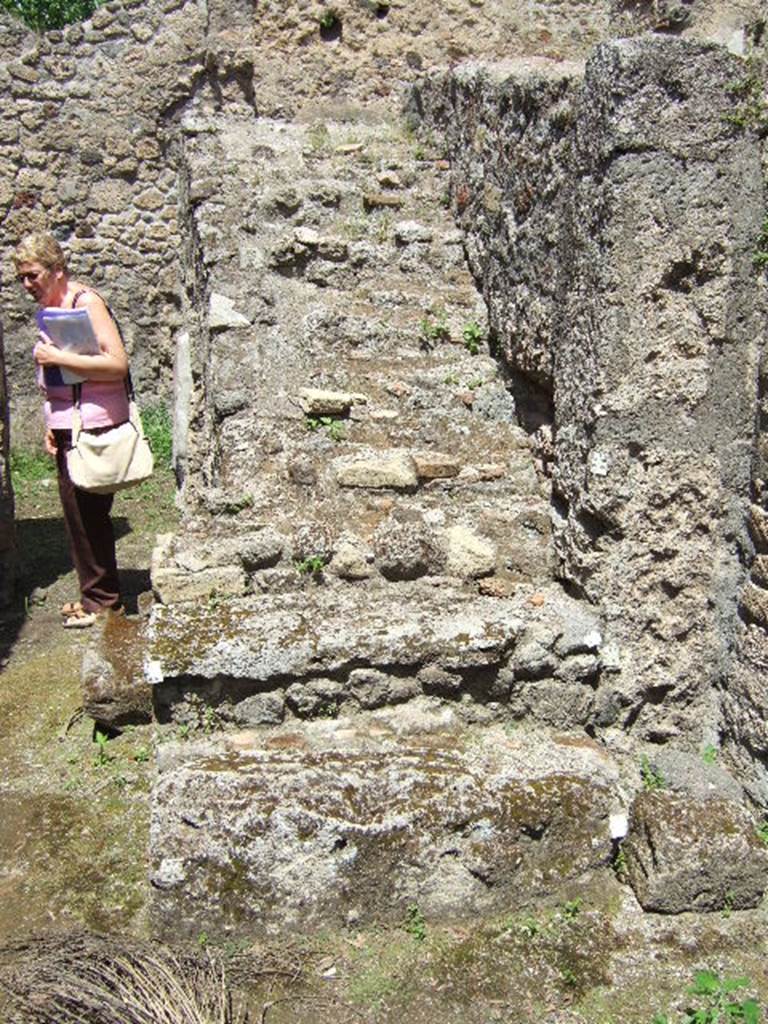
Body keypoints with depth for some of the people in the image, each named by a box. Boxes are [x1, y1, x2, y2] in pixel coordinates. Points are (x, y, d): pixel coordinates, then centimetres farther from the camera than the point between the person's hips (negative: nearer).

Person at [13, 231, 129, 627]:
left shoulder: (86, 302, -11)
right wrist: (51, 424, 11)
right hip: (66, 428, 8)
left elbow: (118, 364, -21)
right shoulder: (49, 310, 15)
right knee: (77, 514, 11)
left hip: (93, 427, -8)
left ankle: (99, 598, 11)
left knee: (88, 514, -2)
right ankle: (97, 595, 22)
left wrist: (57, 357, -19)